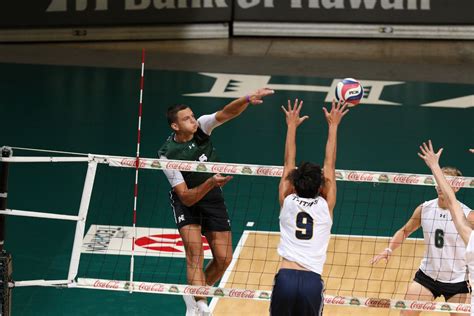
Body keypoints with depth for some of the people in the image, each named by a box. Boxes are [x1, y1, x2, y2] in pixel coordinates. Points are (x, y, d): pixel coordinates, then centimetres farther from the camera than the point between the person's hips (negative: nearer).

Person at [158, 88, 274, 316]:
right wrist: (210, 183, -42)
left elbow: (227, 113, -31)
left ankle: (195, 296, 24)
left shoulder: (201, 127, -16)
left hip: (212, 198, 4)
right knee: (195, 251, -24)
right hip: (186, 202, -4)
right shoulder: (168, 154, -25)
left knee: (223, 259, 0)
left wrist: (248, 99, -50)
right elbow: (186, 197, -27)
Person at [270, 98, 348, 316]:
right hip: (312, 281, 0)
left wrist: (292, 126, 31)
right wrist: (333, 126, 27)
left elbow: (289, 162, 22)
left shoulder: (287, 201, 10)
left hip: (286, 278, 1)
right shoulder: (325, 206, 9)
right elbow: (330, 164, 19)